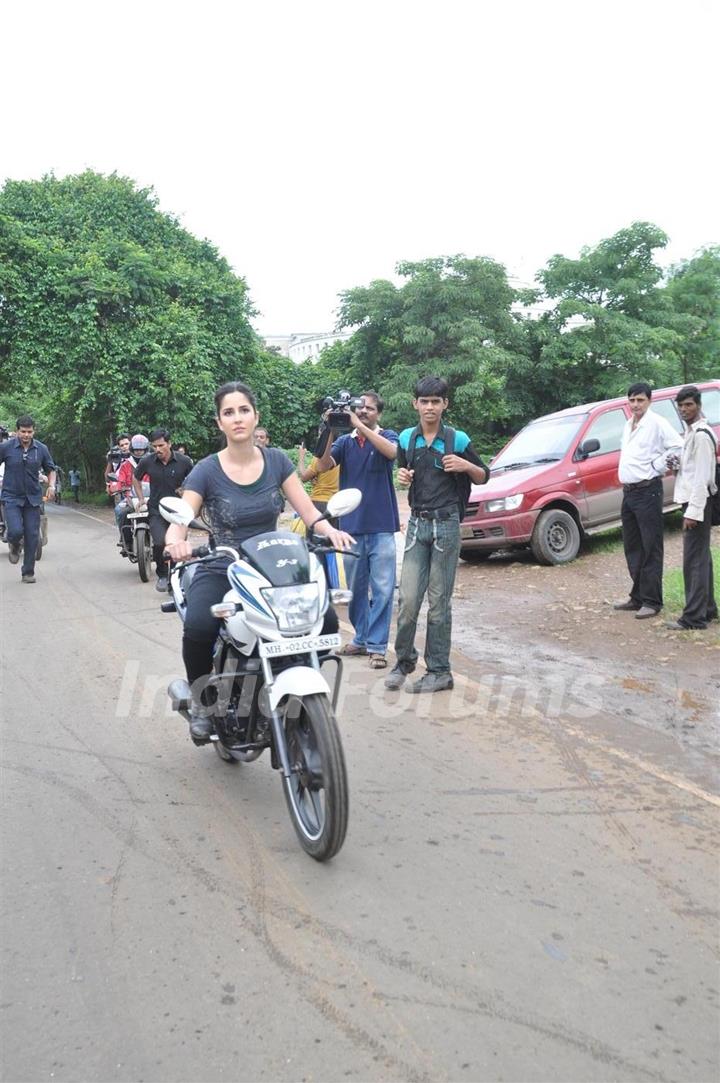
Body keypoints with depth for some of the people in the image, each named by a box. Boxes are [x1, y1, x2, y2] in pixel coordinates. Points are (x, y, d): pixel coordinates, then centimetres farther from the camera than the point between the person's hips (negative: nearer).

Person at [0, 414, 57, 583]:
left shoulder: (41, 449, 2)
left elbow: (50, 469, 13)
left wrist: (51, 486, -5)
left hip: (33, 498, 2)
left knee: (32, 536, 1)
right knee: (16, 531, -19)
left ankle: (28, 572, 15)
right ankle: (14, 546, 20)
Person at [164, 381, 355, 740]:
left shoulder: (276, 461, 2)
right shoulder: (206, 471, -6)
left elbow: (309, 512, -1)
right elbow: (177, 524, -12)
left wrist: (331, 530, -22)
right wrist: (176, 542, -36)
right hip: (220, 572, -2)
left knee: (326, 620, -21)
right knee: (198, 629, -33)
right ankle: (201, 701, -3)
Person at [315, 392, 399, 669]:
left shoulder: (387, 436, 3)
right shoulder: (345, 441, 9)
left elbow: (391, 451, -21)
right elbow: (323, 466, -6)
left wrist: (360, 426, -23)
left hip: (381, 526, -3)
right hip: (351, 525, 3)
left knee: (382, 589, -4)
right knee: (356, 587, 12)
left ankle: (377, 646, 0)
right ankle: (361, 638, 25)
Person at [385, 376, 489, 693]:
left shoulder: (458, 440, -3)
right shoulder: (407, 438, 7)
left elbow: (483, 477, 6)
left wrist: (466, 466, -14)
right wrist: (402, 476, 1)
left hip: (447, 524, -3)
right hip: (417, 523, 3)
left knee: (439, 602, 1)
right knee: (408, 599, -2)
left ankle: (439, 671, 10)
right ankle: (403, 661, 15)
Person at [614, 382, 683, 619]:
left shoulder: (657, 423, -10)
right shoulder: (628, 425, 15)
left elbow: (678, 447, -19)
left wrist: (657, 466, -12)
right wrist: (626, 487, 12)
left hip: (648, 492, -9)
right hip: (628, 492, 9)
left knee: (650, 549, -4)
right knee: (632, 548, 14)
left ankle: (652, 602, 0)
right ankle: (638, 597, 24)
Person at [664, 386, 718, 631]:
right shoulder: (691, 432, 15)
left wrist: (693, 511, -22)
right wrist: (676, 464, 9)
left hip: (697, 502, -10)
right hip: (693, 501, 10)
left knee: (694, 560, -9)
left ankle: (693, 617, -7)